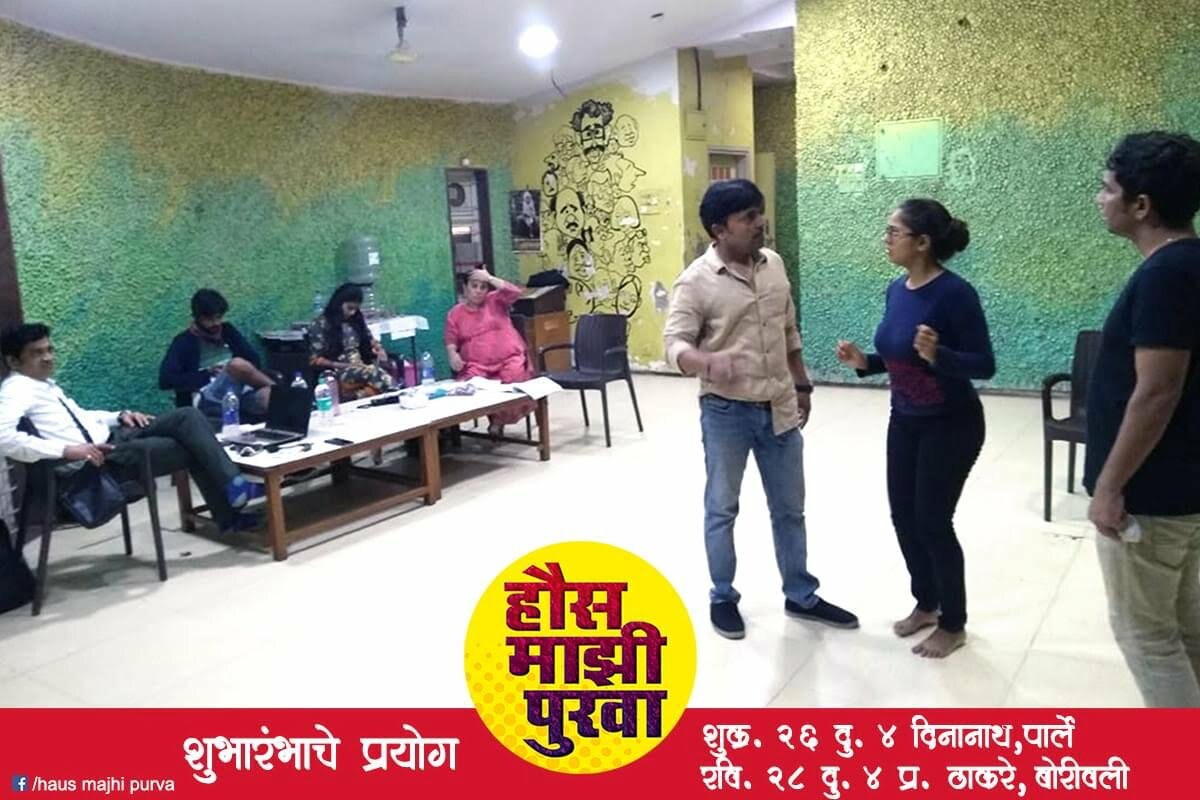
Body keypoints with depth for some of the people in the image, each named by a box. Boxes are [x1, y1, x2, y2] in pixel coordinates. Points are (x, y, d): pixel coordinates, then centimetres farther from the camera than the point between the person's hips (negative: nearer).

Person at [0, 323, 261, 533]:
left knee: (187, 416, -4)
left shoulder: (46, 384, 18)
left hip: (111, 437, 9)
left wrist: (120, 416, 8)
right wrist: (67, 450, -32)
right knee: (192, 448, -16)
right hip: (97, 459, -9)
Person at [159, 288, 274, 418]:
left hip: (239, 394, 4)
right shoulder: (184, 342, 5)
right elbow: (165, 380, -5)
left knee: (268, 396, -33)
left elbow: (254, 360, 16)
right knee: (238, 365, -31)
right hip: (207, 400, -4)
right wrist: (208, 374, -8)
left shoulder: (227, 331, 18)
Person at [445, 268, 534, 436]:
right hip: (477, 365, 1)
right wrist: (453, 354, -12)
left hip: (510, 358, 0)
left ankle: (500, 419, -4)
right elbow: (451, 341, 9)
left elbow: (515, 292, -5)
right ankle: (494, 418, -2)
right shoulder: (455, 313, 14)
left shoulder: (495, 300, 12)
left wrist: (490, 278, -7)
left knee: (515, 378, -30)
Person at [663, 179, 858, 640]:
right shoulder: (697, 281, -14)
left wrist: (802, 385, 17)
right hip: (726, 413, -5)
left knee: (789, 509, 15)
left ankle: (801, 597, 32)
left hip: (779, 410, 5)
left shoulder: (773, 264, 4)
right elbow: (675, 344, -19)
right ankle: (722, 598, 28)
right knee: (722, 510, 10)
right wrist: (708, 361, -40)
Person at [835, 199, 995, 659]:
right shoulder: (897, 290, 2)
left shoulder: (954, 293, -21)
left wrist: (937, 355, -36)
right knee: (903, 516, 13)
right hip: (904, 422, 8)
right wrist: (864, 362, -6)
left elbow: (984, 365, -20)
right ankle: (926, 603, 34)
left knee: (932, 520, 0)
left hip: (950, 426, -7)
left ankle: (953, 624, 21)